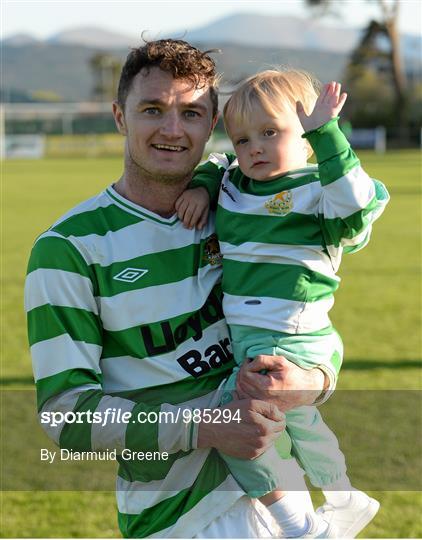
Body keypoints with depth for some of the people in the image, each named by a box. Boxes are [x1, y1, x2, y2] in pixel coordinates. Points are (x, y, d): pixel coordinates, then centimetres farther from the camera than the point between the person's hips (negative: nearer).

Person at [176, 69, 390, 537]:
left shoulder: (314, 191, -14)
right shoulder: (232, 184, 7)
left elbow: (357, 199, -35)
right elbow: (213, 165, 27)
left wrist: (324, 131, -35)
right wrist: (199, 187, 6)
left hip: (287, 343, -9)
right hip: (246, 340, 9)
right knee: (296, 420, 22)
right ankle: (345, 500, 44)